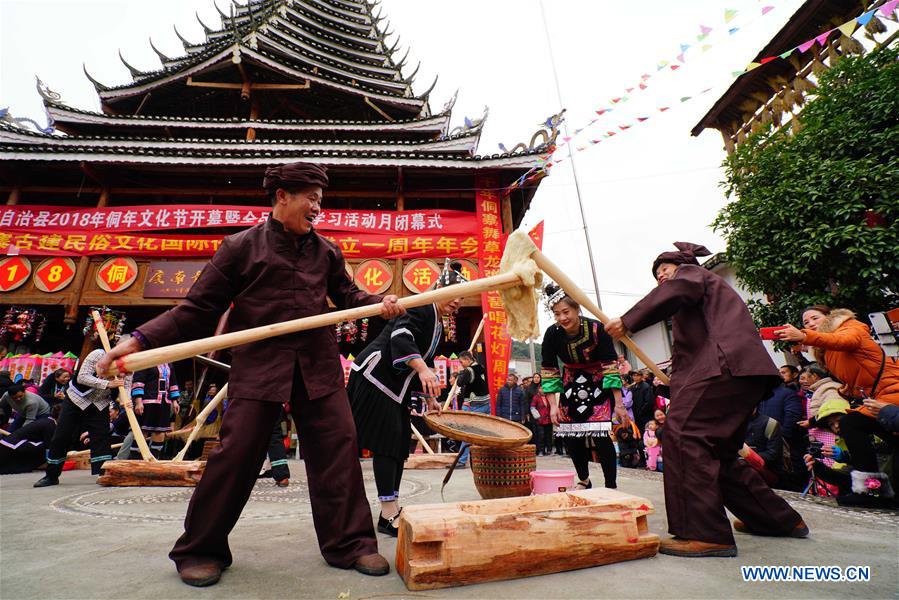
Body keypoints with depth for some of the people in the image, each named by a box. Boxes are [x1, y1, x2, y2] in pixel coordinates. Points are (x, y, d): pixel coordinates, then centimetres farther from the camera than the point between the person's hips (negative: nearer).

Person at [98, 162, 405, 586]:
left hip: (318, 365, 3)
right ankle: (199, 550, 25)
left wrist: (380, 304, -2)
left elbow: (347, 295, 18)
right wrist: (141, 340, -8)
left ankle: (350, 544, 16)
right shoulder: (241, 247, 1)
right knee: (235, 453, 1)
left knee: (338, 447, 1)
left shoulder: (326, 251, 11)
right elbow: (198, 308, 2)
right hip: (259, 365, -3)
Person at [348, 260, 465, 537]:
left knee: (400, 444, 8)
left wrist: (430, 398, 16)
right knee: (387, 442, -9)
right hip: (374, 376, -10)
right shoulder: (422, 308, -13)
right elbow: (400, 336, -32)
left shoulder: (439, 327, 16)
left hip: (397, 386, 10)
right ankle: (389, 516, 1)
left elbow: (427, 363, 22)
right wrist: (422, 369, -45)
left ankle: (391, 512, 17)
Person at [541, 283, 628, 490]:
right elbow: (548, 371, -11)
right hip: (571, 385, 3)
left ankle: (611, 486, 3)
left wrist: (619, 404, -21)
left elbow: (611, 366, -21)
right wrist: (553, 405, -16)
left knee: (601, 436, -13)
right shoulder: (552, 334, -18)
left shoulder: (597, 329, -26)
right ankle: (584, 481, 24)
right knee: (572, 437, 4)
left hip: (599, 384, -3)